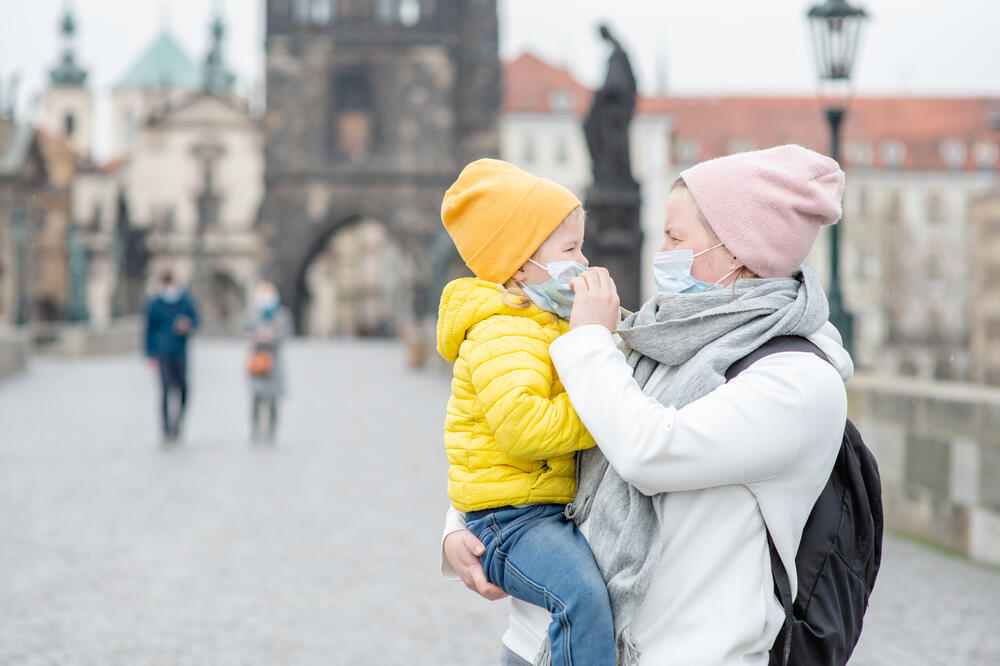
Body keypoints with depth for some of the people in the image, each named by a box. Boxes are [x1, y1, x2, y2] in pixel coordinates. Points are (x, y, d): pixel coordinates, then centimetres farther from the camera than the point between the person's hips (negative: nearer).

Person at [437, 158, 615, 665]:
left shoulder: (548, 324, 19)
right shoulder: (501, 336, -17)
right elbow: (522, 426, -30)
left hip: (556, 507, 10)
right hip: (509, 516, -10)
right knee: (582, 594, -32)